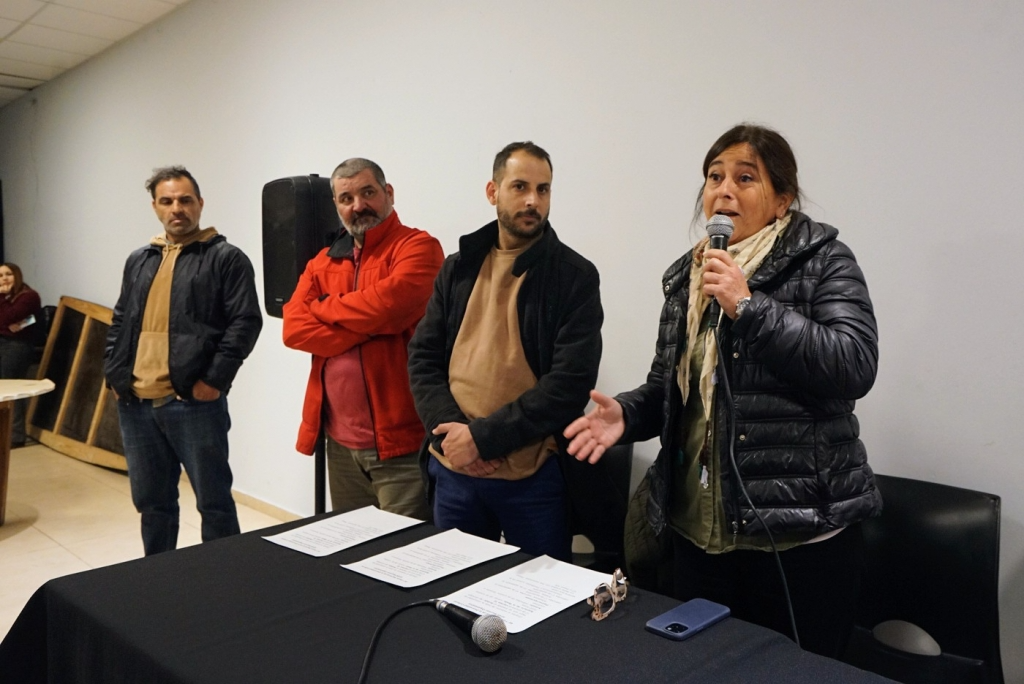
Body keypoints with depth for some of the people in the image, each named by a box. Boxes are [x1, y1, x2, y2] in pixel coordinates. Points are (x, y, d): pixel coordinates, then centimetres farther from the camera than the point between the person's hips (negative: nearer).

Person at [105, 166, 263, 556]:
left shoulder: (226, 258, -3)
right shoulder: (139, 261, 17)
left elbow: (245, 322, -11)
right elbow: (120, 323, 21)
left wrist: (214, 380, -16)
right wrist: (114, 374, 9)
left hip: (194, 403, -6)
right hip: (136, 403, 6)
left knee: (213, 501, 4)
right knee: (152, 500, 18)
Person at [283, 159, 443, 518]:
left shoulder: (418, 247, -6)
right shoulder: (323, 262, 13)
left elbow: (386, 305, -23)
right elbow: (294, 328, 0)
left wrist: (321, 308, -4)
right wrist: (367, 327, -15)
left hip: (401, 443, -6)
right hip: (340, 442, 7)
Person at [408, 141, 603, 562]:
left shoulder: (575, 276, -6)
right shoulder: (458, 268, 8)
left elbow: (570, 384, -14)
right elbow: (423, 357, 4)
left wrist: (483, 437, -18)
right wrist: (450, 429, -13)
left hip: (534, 476, -3)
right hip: (454, 470, 4)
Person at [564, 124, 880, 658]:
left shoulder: (822, 260, -5)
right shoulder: (686, 277, 10)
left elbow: (855, 366, -19)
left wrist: (748, 306, -21)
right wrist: (626, 413, -5)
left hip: (799, 530, -5)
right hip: (699, 530, 5)